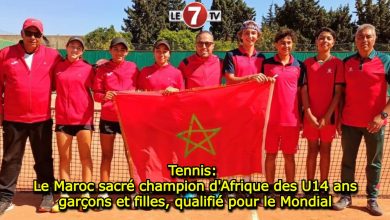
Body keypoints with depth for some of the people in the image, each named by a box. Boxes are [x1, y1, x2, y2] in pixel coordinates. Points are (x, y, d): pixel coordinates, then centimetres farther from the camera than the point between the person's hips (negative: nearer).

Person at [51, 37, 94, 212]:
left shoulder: (88, 68, 1)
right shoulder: (58, 67, 8)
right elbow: (53, 87, 16)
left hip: (83, 118, -2)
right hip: (62, 118, 2)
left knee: (85, 157, 4)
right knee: (64, 158, 7)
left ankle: (86, 195, 13)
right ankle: (64, 196, 14)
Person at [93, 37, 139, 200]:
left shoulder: (133, 68, 2)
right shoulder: (103, 69, 2)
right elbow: (96, 93, -1)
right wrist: (104, 96, -23)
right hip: (107, 117, 1)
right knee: (106, 155, 9)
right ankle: (103, 192, 17)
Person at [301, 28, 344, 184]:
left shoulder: (337, 63, -1)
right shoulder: (307, 63, 4)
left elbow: (338, 92, -5)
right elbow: (304, 90, 0)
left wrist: (327, 115, -12)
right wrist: (309, 113, -10)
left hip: (328, 116, -1)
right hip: (311, 115, 1)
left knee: (325, 150, 8)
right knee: (312, 149, 8)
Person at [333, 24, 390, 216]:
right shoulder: (347, 62, 5)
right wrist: (339, 117, 5)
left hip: (375, 123, -2)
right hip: (350, 122, 2)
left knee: (374, 163, 8)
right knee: (347, 161, 8)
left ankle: (372, 199, 21)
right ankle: (346, 196, 20)